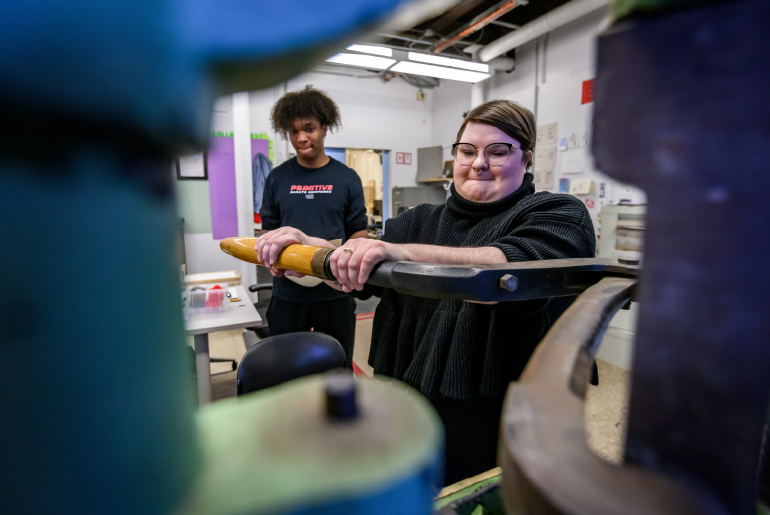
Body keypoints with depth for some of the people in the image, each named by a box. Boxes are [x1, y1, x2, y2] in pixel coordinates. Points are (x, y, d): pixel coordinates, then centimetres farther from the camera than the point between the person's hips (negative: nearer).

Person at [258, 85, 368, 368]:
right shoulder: (277, 178, 3)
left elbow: (359, 232, 2)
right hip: (287, 293, 1)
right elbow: (269, 230, 9)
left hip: (335, 292, -1)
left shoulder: (347, 178, -1)